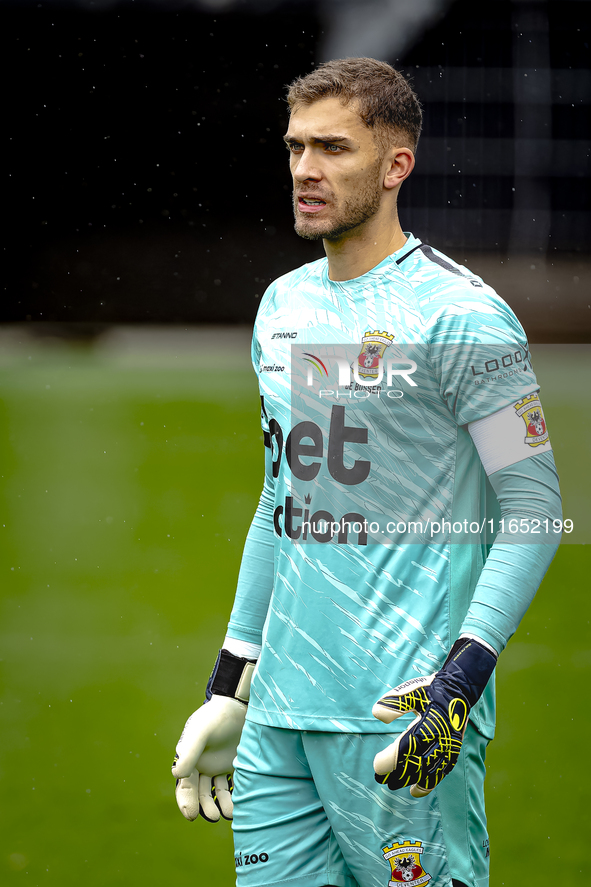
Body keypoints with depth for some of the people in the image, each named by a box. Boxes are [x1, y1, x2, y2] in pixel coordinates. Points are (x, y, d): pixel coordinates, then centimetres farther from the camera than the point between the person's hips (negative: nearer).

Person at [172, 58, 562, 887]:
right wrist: (229, 686, 20)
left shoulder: (459, 314, -9)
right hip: (280, 711, 7)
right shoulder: (283, 305, 14)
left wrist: (461, 678, -21)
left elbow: (533, 508, -10)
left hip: (401, 716, -7)